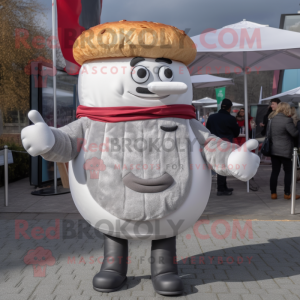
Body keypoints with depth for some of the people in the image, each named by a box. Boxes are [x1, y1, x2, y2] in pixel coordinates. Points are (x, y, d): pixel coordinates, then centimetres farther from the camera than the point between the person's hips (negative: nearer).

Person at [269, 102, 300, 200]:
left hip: (273, 150, 6)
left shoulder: (271, 119, 6)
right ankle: (287, 194, 11)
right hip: (285, 151, -6)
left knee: (274, 172, 10)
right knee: (288, 172, 7)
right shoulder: (287, 120, -16)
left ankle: (273, 193, 13)